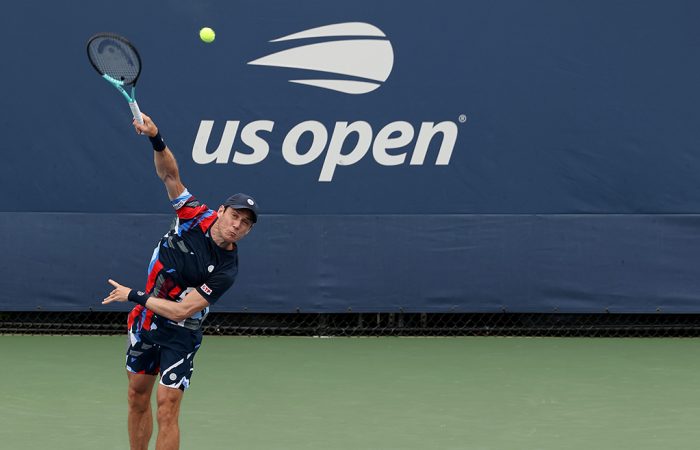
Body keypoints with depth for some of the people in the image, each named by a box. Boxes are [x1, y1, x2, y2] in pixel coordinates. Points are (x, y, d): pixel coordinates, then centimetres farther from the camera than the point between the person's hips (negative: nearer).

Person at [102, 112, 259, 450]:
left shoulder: (226, 270, -22)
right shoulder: (195, 216, -11)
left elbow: (181, 310, -25)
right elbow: (169, 174, -10)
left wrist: (133, 296, -22)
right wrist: (156, 139, -28)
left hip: (179, 333, -5)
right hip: (145, 321, 5)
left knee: (167, 407, -15)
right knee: (138, 397, 15)